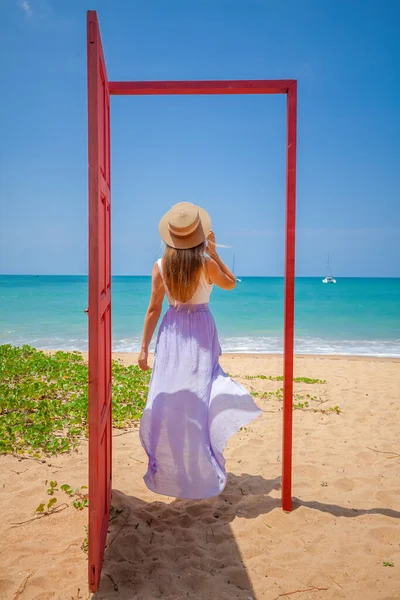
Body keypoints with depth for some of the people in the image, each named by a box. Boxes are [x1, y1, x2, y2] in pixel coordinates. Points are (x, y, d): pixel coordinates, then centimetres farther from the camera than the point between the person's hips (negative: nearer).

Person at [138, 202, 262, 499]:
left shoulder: (161, 266, -5)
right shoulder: (207, 264, -11)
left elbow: (154, 309, -1)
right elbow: (230, 283, 9)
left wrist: (144, 348, 6)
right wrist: (214, 252, 9)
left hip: (172, 331, 2)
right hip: (201, 330, -1)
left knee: (168, 399, 8)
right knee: (199, 399, 7)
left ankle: (169, 468, 20)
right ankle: (199, 470, 17)